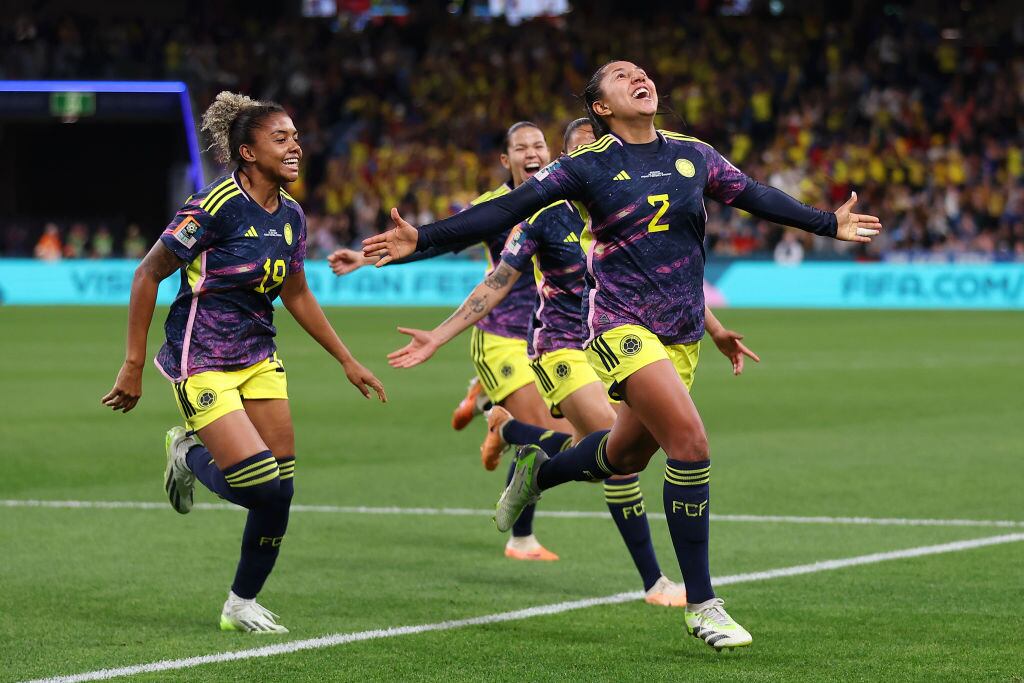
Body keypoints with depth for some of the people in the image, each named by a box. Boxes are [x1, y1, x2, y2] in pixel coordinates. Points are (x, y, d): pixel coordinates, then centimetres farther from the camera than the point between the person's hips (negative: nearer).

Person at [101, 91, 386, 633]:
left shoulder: (291, 215, 3)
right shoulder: (217, 206, -19)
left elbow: (296, 295, 19)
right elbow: (147, 274, -11)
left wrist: (347, 361, 20)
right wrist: (133, 364, -11)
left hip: (259, 358, 7)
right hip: (201, 360, -7)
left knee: (281, 490, 0)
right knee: (261, 486, -15)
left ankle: (242, 604, 19)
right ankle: (188, 455, 17)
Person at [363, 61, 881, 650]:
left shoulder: (693, 155, 7)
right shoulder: (587, 166, -6)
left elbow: (756, 196, 21)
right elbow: (506, 211, -6)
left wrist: (830, 224, 24)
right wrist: (422, 239, -13)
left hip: (683, 333, 6)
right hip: (622, 324, -6)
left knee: (627, 455, 17)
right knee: (691, 442, -20)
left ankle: (538, 472, 50)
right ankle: (702, 606, -13)